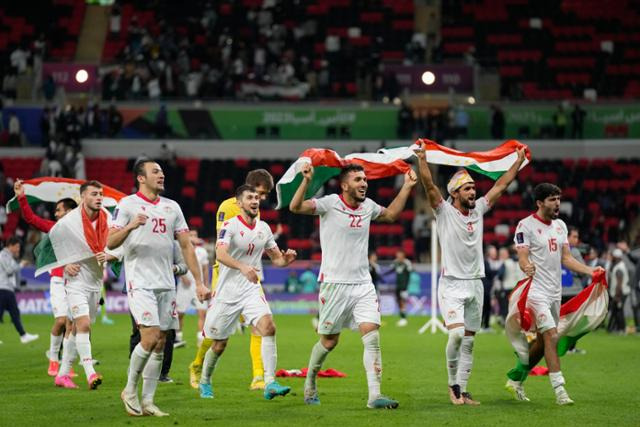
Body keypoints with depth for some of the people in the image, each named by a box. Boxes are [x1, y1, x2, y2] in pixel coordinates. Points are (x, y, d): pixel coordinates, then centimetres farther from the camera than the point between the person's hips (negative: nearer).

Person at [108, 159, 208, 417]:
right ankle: (130, 390, 3)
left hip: (167, 285, 6)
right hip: (140, 283, -5)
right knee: (150, 338, -16)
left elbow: (186, 246, 14)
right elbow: (110, 243, -8)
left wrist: (199, 282, 8)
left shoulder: (172, 207, 14)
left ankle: (148, 401, 10)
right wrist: (130, 226, -27)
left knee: (160, 344, 4)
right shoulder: (127, 205, -1)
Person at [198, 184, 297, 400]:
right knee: (218, 345, 6)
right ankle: (205, 383, 33)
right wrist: (242, 267, -43)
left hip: (252, 291, 4)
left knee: (268, 327, -22)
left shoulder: (263, 228, 7)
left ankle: (270, 384, -25)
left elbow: (276, 258, 16)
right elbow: (220, 254, -27)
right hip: (227, 292, -4)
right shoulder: (230, 225, -11)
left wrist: (286, 259, -8)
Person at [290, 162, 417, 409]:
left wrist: (406, 187, 21)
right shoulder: (330, 204, -10)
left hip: (363, 284, 4)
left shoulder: (368, 206, 8)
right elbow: (295, 207, -21)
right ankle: (309, 384, 31)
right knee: (329, 341, 6)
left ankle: (374, 395, -14)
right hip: (334, 284, -4)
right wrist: (306, 181, -35)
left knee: (372, 337, -11)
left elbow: (391, 214, 28)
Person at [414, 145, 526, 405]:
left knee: (469, 342, 6)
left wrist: (519, 161, 15)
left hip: (475, 284, 6)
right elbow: (429, 186, -19)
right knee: (457, 334, -19)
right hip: (452, 284, -6)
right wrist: (422, 159, -31)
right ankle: (452, 383, -1)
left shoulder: (478, 209, 9)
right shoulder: (444, 211, -5)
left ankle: (462, 390, 11)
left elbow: (501, 185, 15)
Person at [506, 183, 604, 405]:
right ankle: (559, 389, -18)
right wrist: (527, 267, -39)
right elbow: (522, 258, -16)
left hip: (555, 292, 8)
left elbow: (566, 258, 14)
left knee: (542, 341, 11)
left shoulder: (560, 225, 13)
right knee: (551, 337, -17)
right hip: (536, 291, -8)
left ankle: (516, 379, 26)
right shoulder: (526, 226, -9)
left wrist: (590, 271, 1)